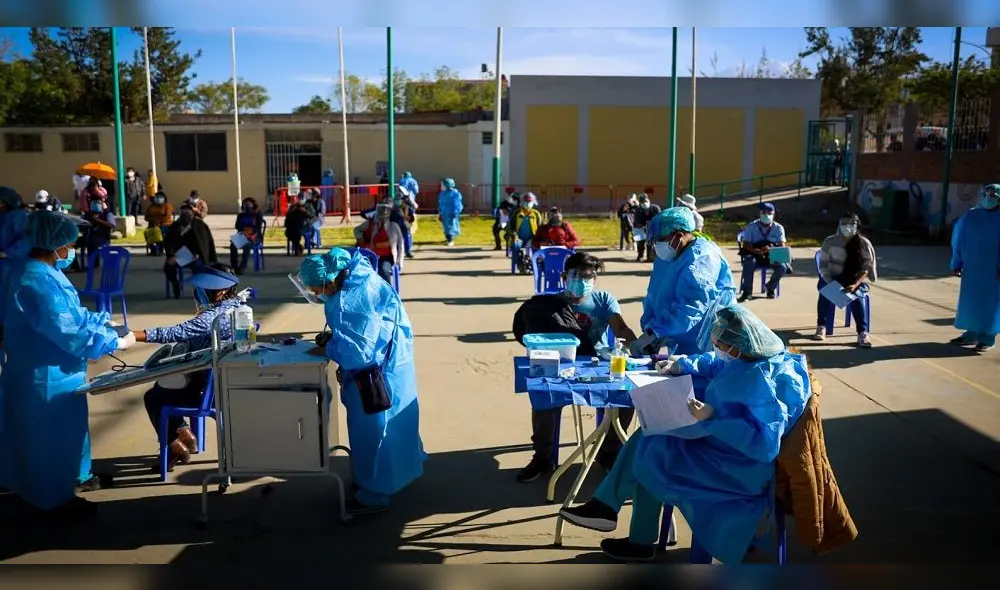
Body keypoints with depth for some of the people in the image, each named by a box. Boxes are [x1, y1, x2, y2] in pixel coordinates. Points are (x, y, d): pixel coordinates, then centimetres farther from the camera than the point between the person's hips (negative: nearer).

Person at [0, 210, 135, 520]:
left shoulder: (42, 274, 6)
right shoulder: (38, 282, -28)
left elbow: (72, 315, 14)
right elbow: (68, 332, -29)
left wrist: (107, 324, 6)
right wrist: (115, 342, -20)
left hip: (45, 370, 11)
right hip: (48, 375, -10)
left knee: (56, 434, 23)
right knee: (54, 436, 5)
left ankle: (54, 489, 40)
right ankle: (57, 500, 20)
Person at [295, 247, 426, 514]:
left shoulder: (355, 295, -30)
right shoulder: (348, 280, 0)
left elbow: (357, 348, -28)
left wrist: (328, 349, -13)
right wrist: (331, 338, 2)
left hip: (381, 366, -10)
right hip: (375, 360, 10)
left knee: (373, 426, 2)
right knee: (369, 424, 21)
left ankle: (374, 494, 15)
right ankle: (369, 480, 37)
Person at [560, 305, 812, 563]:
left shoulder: (767, 384, -31)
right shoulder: (756, 356, -2)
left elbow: (764, 444, -37)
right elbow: (715, 364, 18)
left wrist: (712, 420, -35)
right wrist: (682, 365, 6)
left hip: (737, 464, -10)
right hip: (724, 438, 10)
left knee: (651, 455, -9)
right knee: (646, 436, 7)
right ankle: (605, 505, 9)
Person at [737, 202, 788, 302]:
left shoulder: (778, 228, 3)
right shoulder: (751, 226, 1)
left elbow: (781, 246, -8)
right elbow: (745, 244, -7)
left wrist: (770, 248, -31)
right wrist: (754, 250, -30)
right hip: (754, 255, -1)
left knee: (782, 267, -27)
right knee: (749, 263, -36)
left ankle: (770, 287, 2)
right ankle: (747, 291, -23)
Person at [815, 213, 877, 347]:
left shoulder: (864, 243, -4)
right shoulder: (830, 242, -4)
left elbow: (865, 269, -10)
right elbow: (823, 267, -5)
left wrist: (855, 285, -27)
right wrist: (832, 284, -21)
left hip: (856, 281, 0)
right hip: (832, 279, 1)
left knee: (855, 294, -33)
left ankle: (863, 332, -29)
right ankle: (821, 326, -19)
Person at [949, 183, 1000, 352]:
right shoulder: (970, 216, 6)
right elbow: (959, 241, 10)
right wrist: (956, 263, 7)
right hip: (971, 267, 4)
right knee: (969, 300, 9)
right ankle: (970, 335, 21)